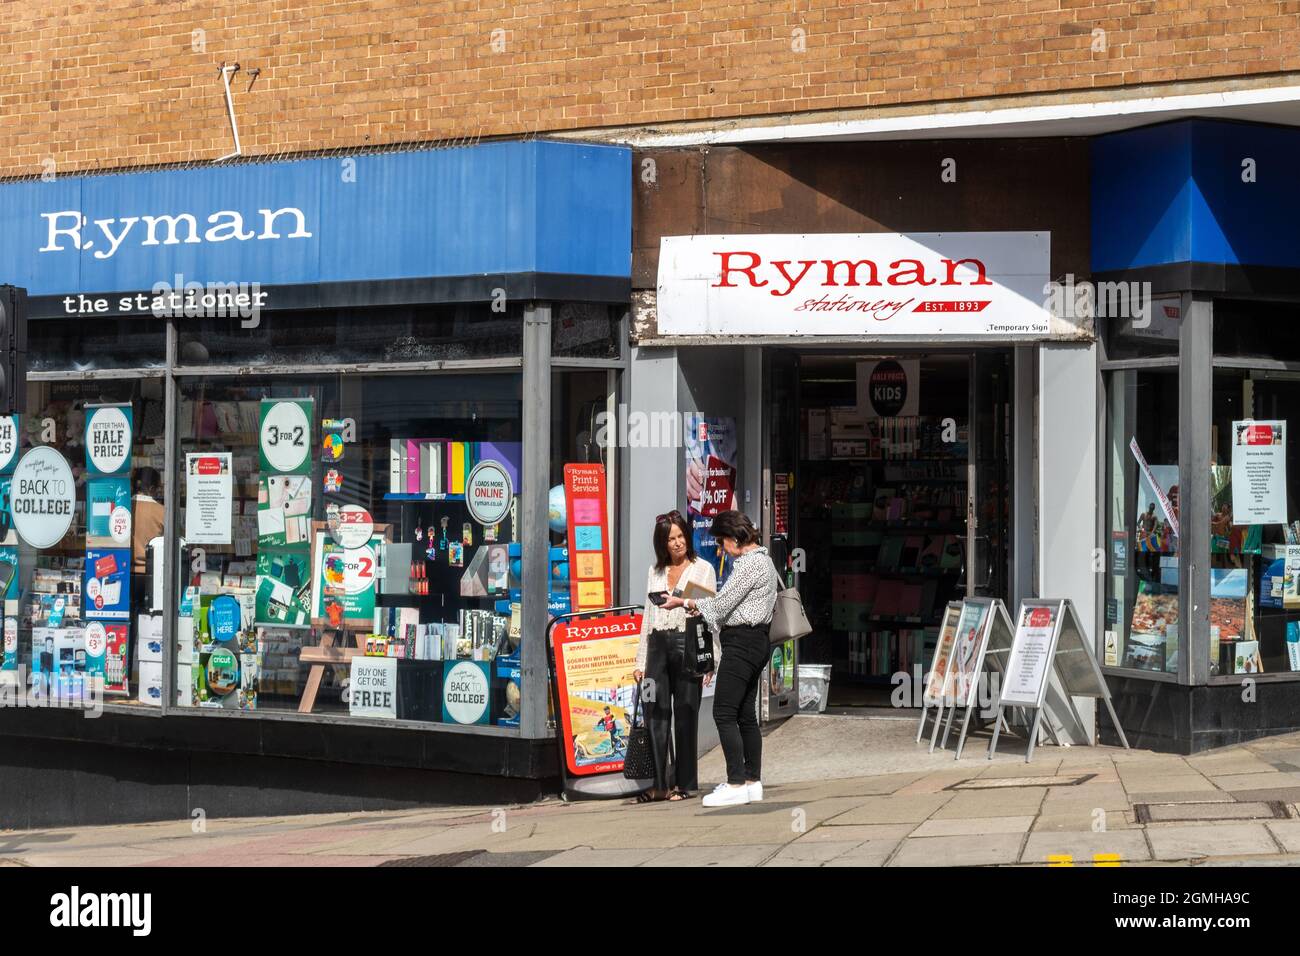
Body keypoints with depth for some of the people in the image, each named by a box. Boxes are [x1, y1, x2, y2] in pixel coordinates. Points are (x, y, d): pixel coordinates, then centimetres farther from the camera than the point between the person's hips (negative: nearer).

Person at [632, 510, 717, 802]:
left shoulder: (703, 569, 6)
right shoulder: (655, 572, 18)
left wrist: (710, 659, -7)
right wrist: (641, 661, 14)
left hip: (687, 643, -4)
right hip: (658, 644, 4)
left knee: (685, 716, -2)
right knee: (655, 715, -2)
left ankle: (684, 783, 4)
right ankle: (658, 784, 1)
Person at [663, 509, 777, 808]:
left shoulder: (749, 563, -14)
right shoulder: (763, 560, 19)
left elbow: (721, 604, -14)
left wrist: (685, 602, -1)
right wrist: (699, 606, 15)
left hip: (742, 641, -11)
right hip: (755, 641, 11)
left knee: (724, 713, -11)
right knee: (745, 714, 12)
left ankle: (736, 785, -14)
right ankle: (753, 781, 14)